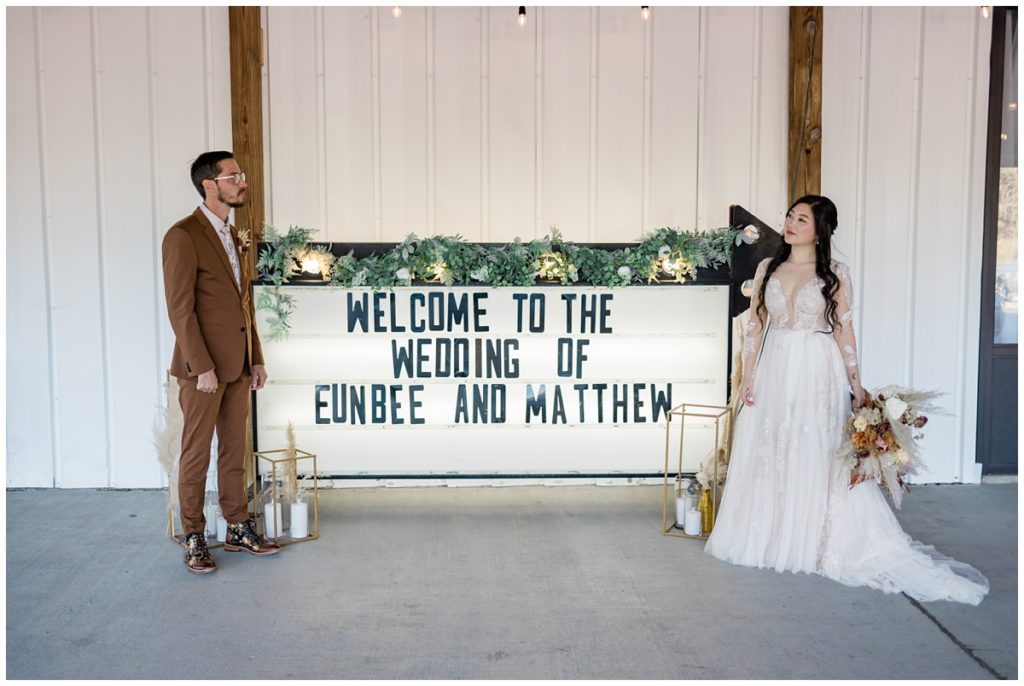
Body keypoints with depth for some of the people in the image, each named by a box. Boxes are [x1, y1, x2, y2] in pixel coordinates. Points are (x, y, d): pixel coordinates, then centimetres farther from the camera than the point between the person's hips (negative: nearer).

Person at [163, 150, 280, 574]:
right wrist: (202, 366, -18)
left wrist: (256, 359, 14)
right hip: (203, 366, -8)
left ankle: (238, 529, 23)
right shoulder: (183, 236, -11)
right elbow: (180, 308, -15)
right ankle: (193, 539, 13)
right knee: (196, 454, 2)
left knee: (235, 450, 13)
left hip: (237, 364, 8)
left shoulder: (231, 235, 15)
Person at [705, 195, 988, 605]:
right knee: (766, 456, 7)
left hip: (818, 375, -3)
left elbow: (844, 331, -2)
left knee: (820, 460, -2)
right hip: (774, 371, 4)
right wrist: (747, 376, 3)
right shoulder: (768, 268, 7)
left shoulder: (834, 275, -1)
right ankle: (769, 537, 21)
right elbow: (755, 325, 7)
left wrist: (855, 384, -6)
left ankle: (816, 543, 9)